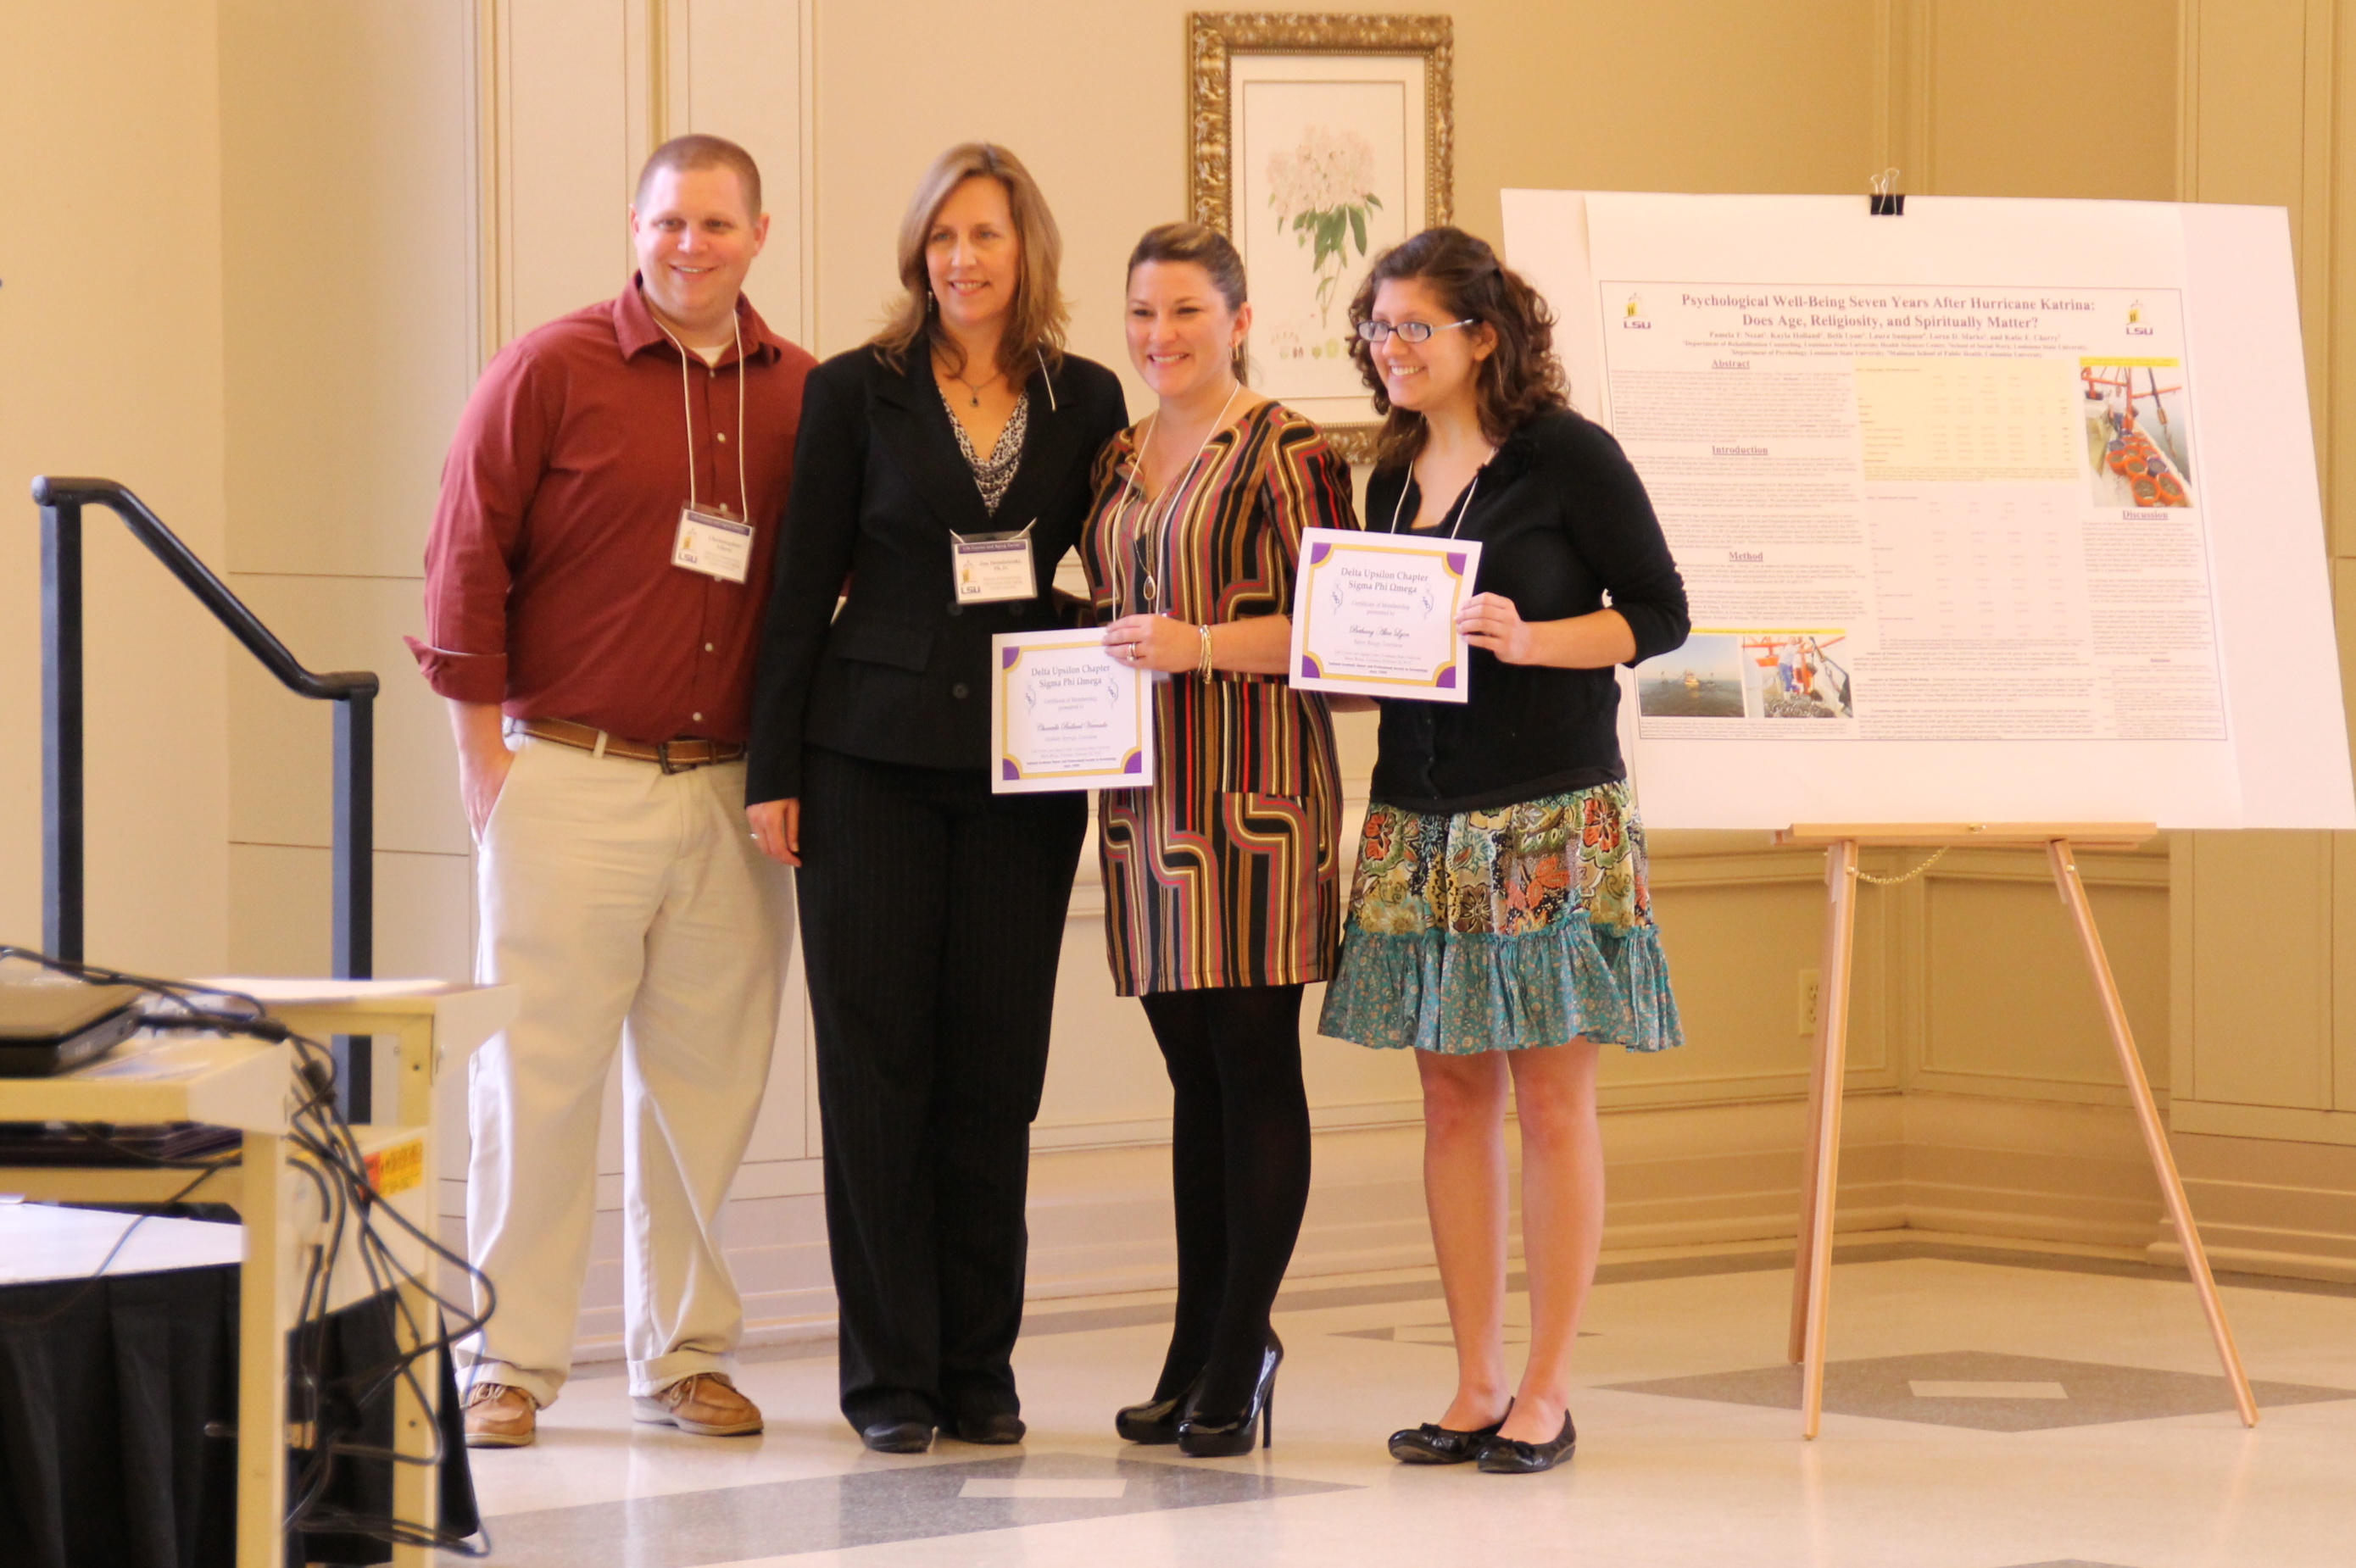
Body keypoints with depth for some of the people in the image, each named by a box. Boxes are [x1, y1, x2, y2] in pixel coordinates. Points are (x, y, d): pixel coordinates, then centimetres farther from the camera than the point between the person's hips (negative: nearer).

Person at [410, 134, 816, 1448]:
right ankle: (511, 1359, 5)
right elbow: (469, 555, -2)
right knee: (537, 1070, -2)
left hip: (732, 792, 3)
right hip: (570, 782, -3)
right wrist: (482, 747, -5)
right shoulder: (552, 372, -2)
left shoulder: (804, 395, 8)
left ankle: (685, 1352, 16)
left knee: (707, 1081, 6)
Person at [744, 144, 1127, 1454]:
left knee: (995, 1066, 5)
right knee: (877, 1062, 0)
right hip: (874, 756, -2)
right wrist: (778, 768, -3)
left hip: (1021, 770, 2)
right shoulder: (858, 391, 2)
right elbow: (805, 587, 2)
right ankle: (891, 1375, 6)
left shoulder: (1086, 402, 7)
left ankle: (980, 1366, 13)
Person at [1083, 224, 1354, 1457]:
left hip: (1257, 789, -7)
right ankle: (1199, 1346, 14)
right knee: (1194, 1071, 10)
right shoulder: (1119, 461, 16)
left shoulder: (1285, 453, -6)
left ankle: (1240, 1358, 0)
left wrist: (1202, 643, -20)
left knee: (1255, 1061, -4)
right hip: (1148, 789, 7)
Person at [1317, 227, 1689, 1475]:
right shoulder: (1392, 480, 12)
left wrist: (1527, 641, -19)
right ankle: (1476, 1385, 13)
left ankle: (1547, 1391, 4)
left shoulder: (1565, 456, -6)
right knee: (1451, 1094, 7)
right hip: (1420, 819, 6)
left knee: (1551, 1095, -2)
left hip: (1551, 820, -6)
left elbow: (1658, 613, -6)